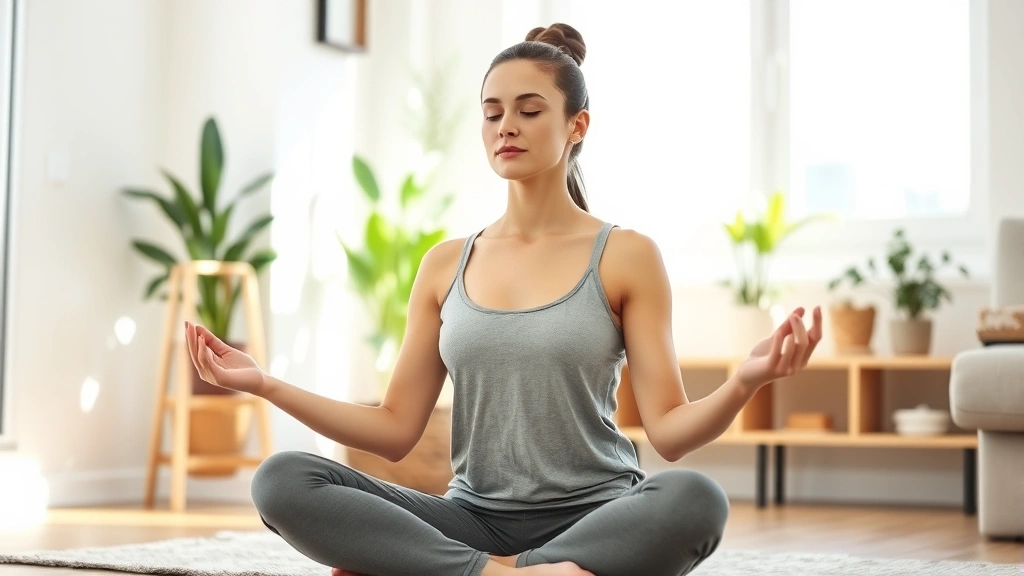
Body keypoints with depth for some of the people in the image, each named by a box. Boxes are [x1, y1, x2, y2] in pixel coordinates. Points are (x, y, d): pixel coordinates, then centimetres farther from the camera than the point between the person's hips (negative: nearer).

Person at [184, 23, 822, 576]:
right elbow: (396, 429, 9)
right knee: (281, 480, -20)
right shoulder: (446, 265, 10)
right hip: (475, 519, 2)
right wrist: (266, 383, 0)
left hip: (594, 518, -2)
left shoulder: (625, 256, 1)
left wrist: (744, 382, -26)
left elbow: (669, 429, -6)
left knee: (695, 499, -37)